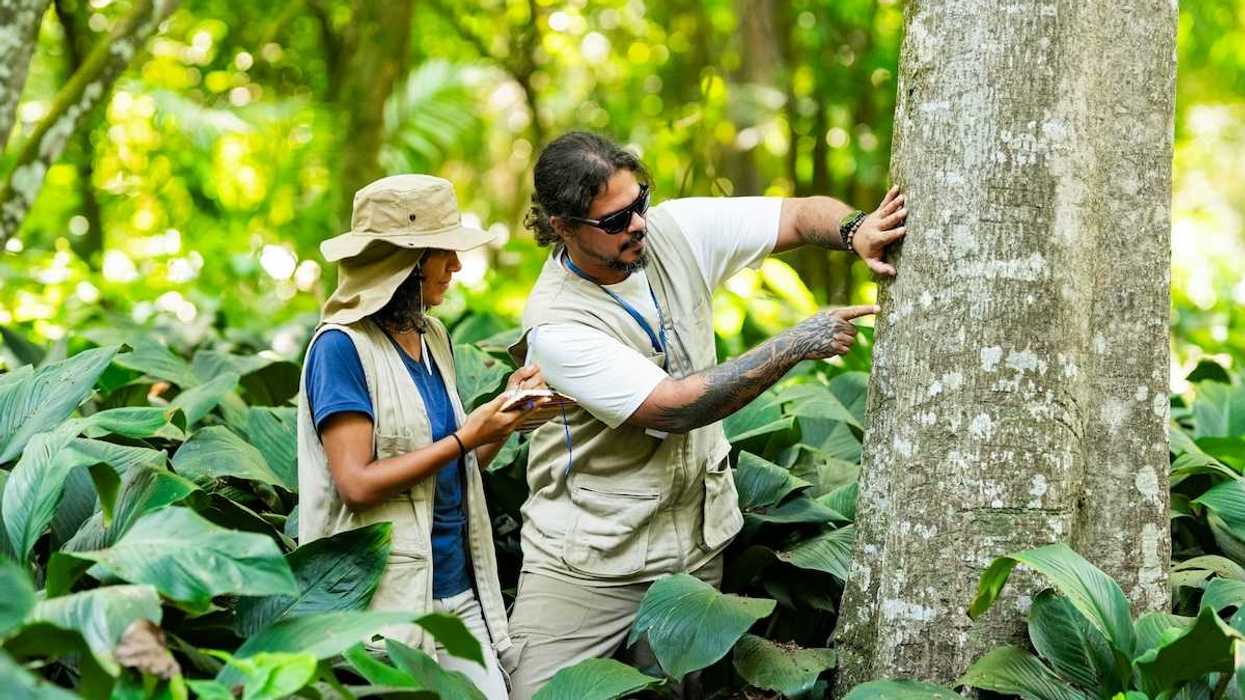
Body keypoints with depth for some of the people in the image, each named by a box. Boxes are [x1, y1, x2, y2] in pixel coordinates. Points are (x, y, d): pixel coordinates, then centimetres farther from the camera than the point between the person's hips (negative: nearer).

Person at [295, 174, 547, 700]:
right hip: (386, 597, -7)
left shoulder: (432, 337, 11)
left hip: (457, 590, 7)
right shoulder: (341, 346, -12)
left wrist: (505, 414, 0)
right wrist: (464, 439, -16)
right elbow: (358, 485, -18)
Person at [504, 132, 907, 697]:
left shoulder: (676, 230, -5)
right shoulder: (556, 326, -22)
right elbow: (673, 407, -26)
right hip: (590, 563, -4)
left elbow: (803, 215, -2)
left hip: (698, 547, 5)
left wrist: (857, 230, -26)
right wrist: (796, 346, -25)